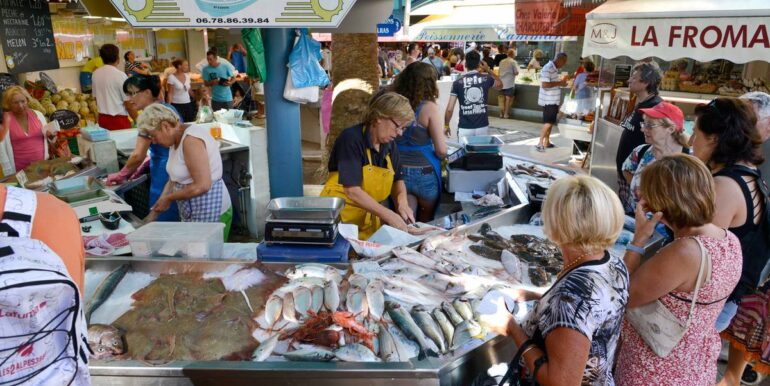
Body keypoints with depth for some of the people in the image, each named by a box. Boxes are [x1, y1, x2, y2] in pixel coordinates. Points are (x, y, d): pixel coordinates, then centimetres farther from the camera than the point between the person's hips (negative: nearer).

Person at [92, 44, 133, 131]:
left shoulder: (96, 74, 4)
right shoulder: (120, 75, -13)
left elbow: (95, 97, 14)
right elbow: (128, 102, -13)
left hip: (102, 118, 6)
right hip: (119, 119, -6)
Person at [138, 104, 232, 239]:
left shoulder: (191, 139, -18)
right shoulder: (176, 140, 10)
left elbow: (202, 186, -23)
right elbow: (175, 178, 14)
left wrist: (169, 198, -12)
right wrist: (155, 211, 8)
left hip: (210, 214, -9)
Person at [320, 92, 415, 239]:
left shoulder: (389, 145, 4)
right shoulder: (351, 139, -16)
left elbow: (398, 180, 15)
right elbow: (352, 191, -22)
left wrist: (402, 203, -5)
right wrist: (390, 216, -23)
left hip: (370, 219, 6)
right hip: (340, 216, -6)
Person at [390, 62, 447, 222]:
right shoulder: (429, 108, -14)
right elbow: (441, 151, -15)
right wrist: (438, 154, 7)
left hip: (398, 171, 2)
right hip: (424, 173, -2)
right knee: (426, 220, 23)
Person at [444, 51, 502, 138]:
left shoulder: (458, 82, -6)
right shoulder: (486, 78, -1)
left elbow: (450, 109, -8)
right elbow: (500, 85, 23)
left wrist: (446, 125, 6)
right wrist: (488, 70, 23)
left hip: (465, 128, -1)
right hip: (482, 126, 2)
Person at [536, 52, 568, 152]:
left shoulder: (554, 68, 13)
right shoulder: (548, 69, -19)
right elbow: (545, 85, -26)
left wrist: (561, 82, 11)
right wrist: (559, 83, -21)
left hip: (553, 100, 10)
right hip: (549, 100, -10)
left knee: (551, 122, 14)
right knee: (548, 122, -10)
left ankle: (547, 142, 23)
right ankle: (540, 143, -6)